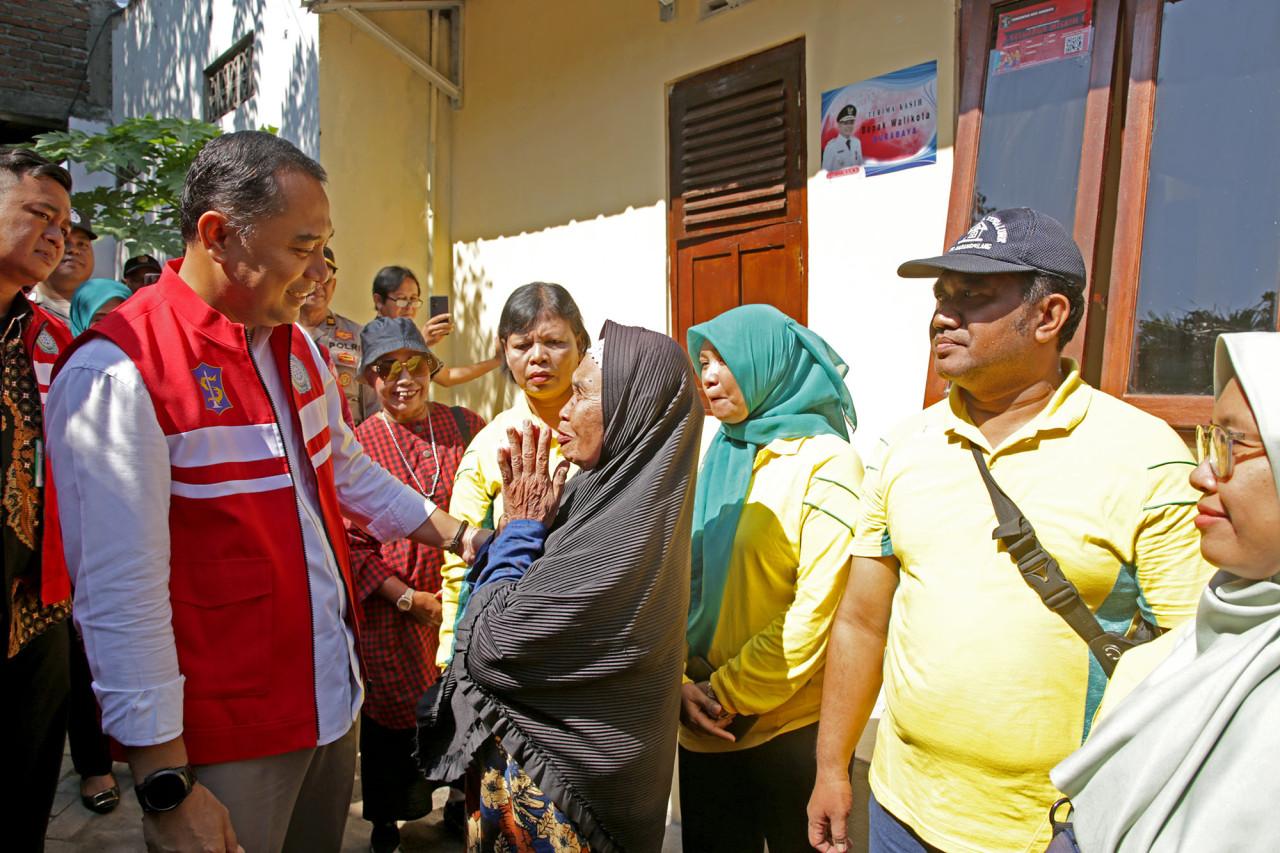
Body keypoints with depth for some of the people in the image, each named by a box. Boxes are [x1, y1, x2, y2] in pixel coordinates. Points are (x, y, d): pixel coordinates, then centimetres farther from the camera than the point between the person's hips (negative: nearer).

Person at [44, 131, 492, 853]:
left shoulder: (297, 345, 6)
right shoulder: (118, 374, -20)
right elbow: (122, 598, -20)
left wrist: (458, 536, 12)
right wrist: (167, 786, -18)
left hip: (332, 701, 8)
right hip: (224, 742, -7)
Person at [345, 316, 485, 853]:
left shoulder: (466, 426, 2)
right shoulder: (355, 446, -3)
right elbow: (349, 541, -5)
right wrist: (408, 597, -12)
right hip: (391, 610, -1)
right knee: (389, 719, 12)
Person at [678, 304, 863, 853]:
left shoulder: (826, 463, -12)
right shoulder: (716, 460, 7)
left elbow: (818, 610, -17)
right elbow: (687, 582, 7)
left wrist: (727, 694, -14)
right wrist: (678, 681, -6)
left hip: (790, 726, -5)